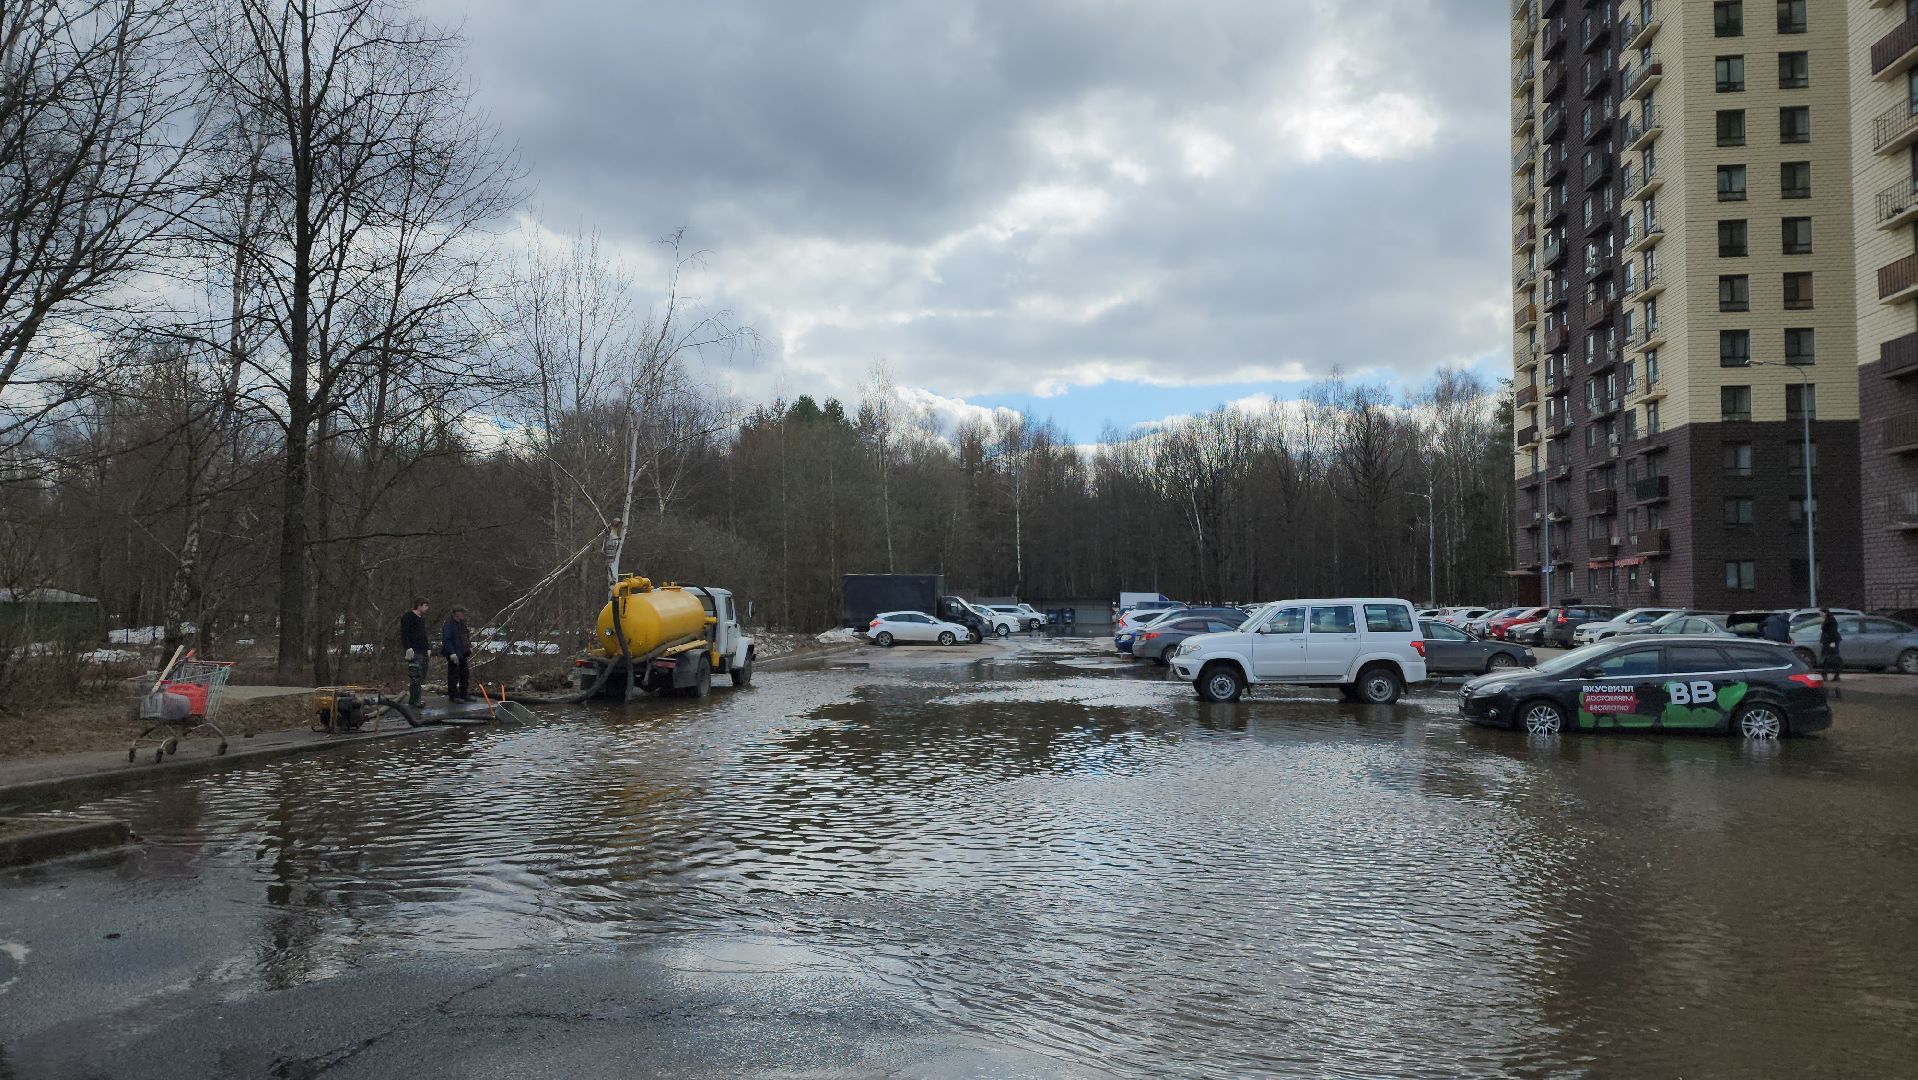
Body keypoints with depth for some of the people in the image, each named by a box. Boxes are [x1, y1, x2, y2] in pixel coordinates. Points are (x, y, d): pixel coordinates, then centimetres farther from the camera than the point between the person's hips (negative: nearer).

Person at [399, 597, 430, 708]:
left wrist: (428, 648, 23)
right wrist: (408, 648, -22)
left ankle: (414, 698, 15)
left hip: (423, 652, 10)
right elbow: (404, 634, -14)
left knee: (422, 676, 9)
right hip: (414, 652, -10)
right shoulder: (408, 617, -7)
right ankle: (415, 700, -11)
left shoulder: (421, 618, 22)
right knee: (415, 676, -12)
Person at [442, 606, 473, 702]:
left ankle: (463, 694, 25)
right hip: (454, 654, -9)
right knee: (454, 675, -2)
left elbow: (466, 636, 25)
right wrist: (452, 653, -25)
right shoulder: (449, 625, -16)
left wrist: (469, 647, 13)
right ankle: (453, 695, 7)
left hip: (462, 653, 9)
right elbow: (446, 640, -21)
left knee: (465, 674, 14)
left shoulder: (461, 624, 13)